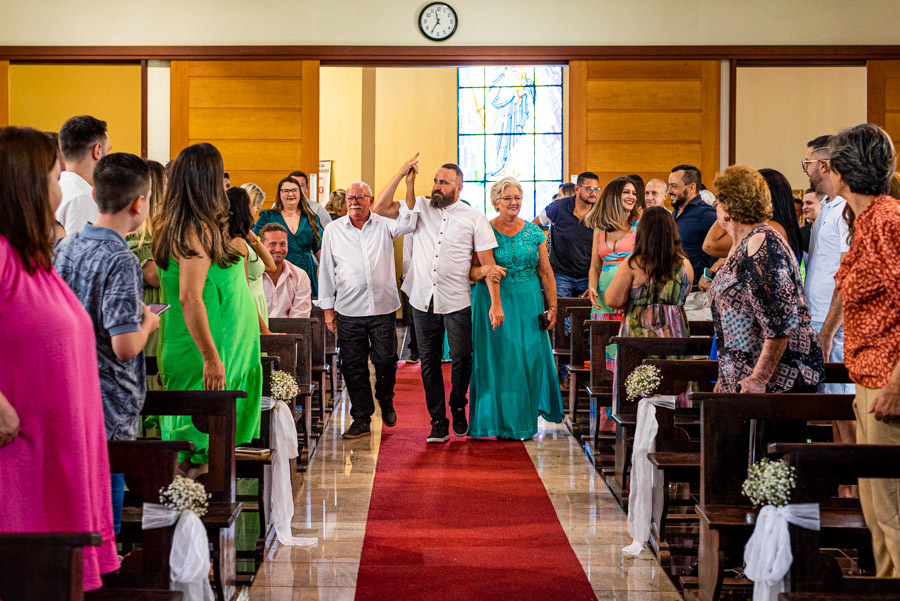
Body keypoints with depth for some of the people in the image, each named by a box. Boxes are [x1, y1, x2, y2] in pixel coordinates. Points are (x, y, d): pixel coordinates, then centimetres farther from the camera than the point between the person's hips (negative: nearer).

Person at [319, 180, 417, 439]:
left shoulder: (384, 225, 6)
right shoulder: (333, 230, 7)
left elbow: (408, 223, -12)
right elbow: (326, 270, 10)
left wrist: (410, 184, -17)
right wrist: (327, 307, 7)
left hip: (383, 309, -1)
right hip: (349, 311, 1)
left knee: (386, 361, 2)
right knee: (353, 366, 3)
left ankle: (386, 402, 30)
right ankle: (361, 418, 14)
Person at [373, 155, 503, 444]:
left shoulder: (474, 218, 1)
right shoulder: (419, 209, 8)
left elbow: (488, 263, -1)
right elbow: (380, 208, 0)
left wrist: (496, 303, -7)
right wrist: (402, 173, -6)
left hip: (456, 302, -2)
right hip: (423, 300, 2)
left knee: (461, 358, -3)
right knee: (429, 362, 6)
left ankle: (458, 409, 24)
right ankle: (438, 422, 15)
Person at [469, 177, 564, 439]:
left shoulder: (534, 232, 7)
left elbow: (545, 272, 8)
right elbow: (471, 270, -4)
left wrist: (552, 307, 2)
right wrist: (483, 272, -27)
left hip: (529, 302, 3)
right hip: (494, 302, -2)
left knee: (530, 358, 0)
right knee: (498, 360, -2)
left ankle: (525, 420, 14)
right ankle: (501, 421, 8)